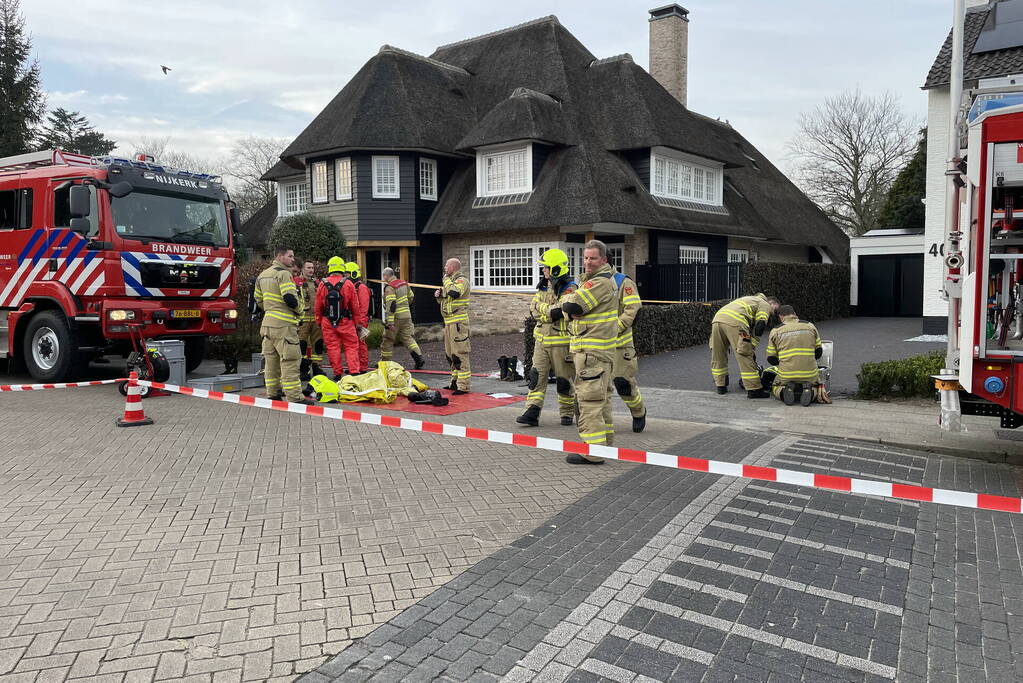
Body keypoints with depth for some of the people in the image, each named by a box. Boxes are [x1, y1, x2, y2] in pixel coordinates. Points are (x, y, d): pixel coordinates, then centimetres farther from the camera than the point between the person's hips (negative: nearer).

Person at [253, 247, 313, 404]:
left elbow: (258, 298, 22)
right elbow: (289, 298, -20)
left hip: (267, 321, 9)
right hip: (283, 324, -9)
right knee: (290, 360, -9)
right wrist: (299, 310, -3)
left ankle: (272, 393, 22)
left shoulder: (263, 275, 17)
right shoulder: (283, 273, -11)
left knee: (271, 359, 14)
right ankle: (295, 397, -10)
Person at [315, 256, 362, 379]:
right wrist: (357, 321, 11)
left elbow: (318, 307, 5)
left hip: (327, 323, 1)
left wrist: (319, 321, 18)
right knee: (351, 347, 6)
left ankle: (337, 374, 11)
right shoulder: (348, 284, -7)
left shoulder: (323, 284, -2)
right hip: (346, 322, -1)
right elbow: (355, 305, -2)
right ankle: (354, 371, -1)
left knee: (332, 347, 8)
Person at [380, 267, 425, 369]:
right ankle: (419, 357, -6)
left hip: (395, 317, -7)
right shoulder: (404, 283, 9)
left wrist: (390, 322, -25)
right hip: (407, 316, 7)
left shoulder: (389, 287, -15)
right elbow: (411, 297, 21)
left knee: (387, 341, 7)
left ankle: (384, 362, 16)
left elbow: (391, 305, -23)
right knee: (408, 338, 9)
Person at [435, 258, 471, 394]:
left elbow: (454, 293, -29)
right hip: (449, 321, 10)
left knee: (460, 354, -10)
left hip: (458, 322, -10)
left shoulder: (462, 280, -9)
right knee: (450, 353, 16)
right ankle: (455, 381, 27)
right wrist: (439, 295, 7)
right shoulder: (450, 280, 20)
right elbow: (445, 300, 28)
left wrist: (446, 280, -14)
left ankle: (463, 386, -9)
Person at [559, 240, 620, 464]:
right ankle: (605, 441, 28)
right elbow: (570, 311, 20)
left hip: (592, 350, -11)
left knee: (589, 397, -10)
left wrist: (568, 302, 1)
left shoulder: (601, 282, -15)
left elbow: (571, 306, -20)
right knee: (601, 396, 17)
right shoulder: (598, 279, 20)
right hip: (598, 348, 11)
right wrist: (572, 309, -1)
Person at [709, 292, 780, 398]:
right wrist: (752, 348, 3)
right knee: (746, 357, -3)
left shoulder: (750, 300, 41)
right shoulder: (765, 305, 17)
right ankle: (754, 390, -1)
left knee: (718, 356, 17)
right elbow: (760, 326, 2)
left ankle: (721, 386, 24)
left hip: (717, 317, 8)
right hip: (734, 322, -8)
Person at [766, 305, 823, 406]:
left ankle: (784, 391, -6)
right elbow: (818, 353, 13)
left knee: (776, 389, 29)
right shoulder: (810, 326, 7)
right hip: (809, 375, 1)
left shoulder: (775, 331, 3)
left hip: (786, 375, -1)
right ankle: (808, 390, -4)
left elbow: (771, 359, 7)